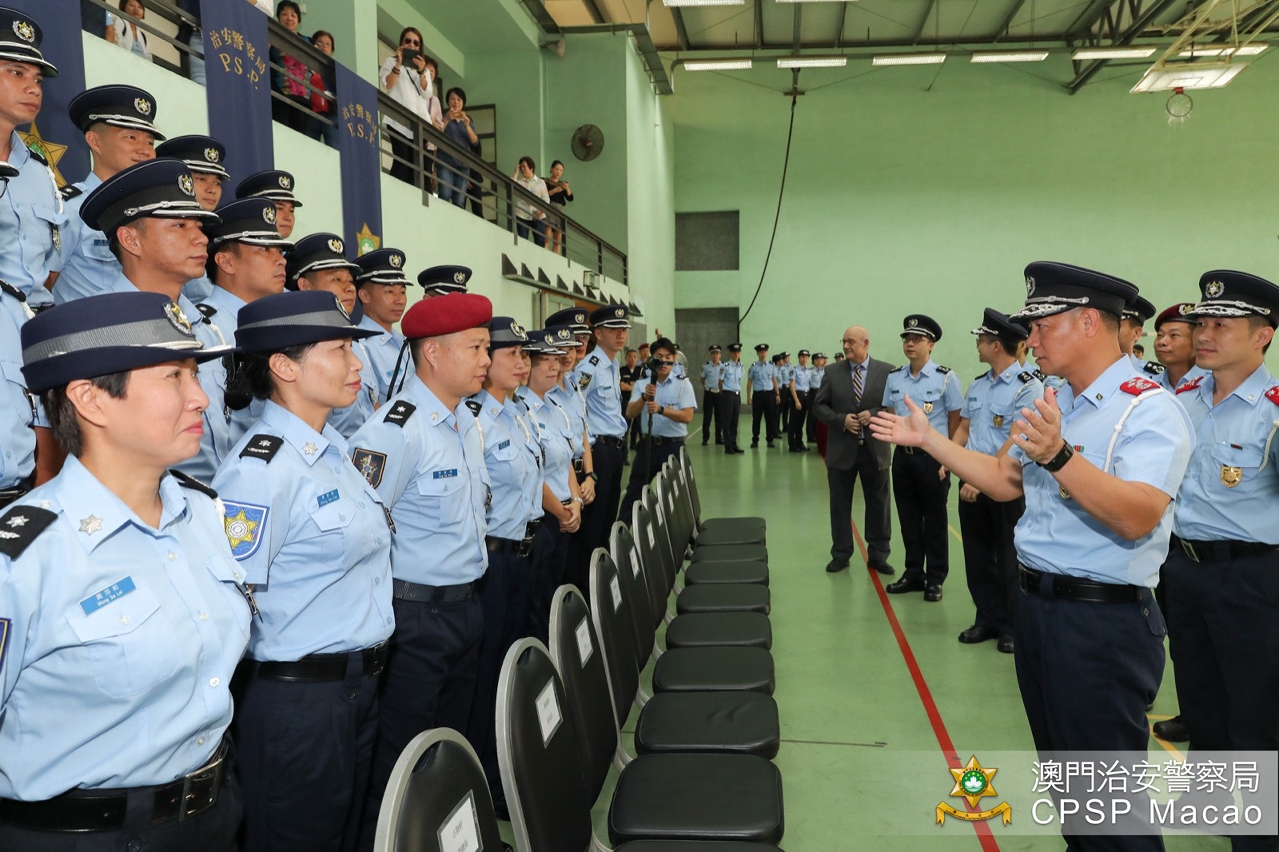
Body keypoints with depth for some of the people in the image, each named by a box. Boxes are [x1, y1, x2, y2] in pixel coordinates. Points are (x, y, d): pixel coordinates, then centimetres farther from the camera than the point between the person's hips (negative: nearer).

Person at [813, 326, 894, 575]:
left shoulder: (887, 371, -2)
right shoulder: (832, 372, 2)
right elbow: (819, 406, 2)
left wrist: (874, 414, -17)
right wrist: (841, 420, -14)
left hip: (875, 449, -1)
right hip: (841, 449, 1)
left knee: (878, 506, 8)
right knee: (840, 506, 9)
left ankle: (878, 555, 22)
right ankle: (841, 555, 22)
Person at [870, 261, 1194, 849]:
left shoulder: (1149, 409, -16)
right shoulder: (1052, 406, 10)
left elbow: (1137, 518, -28)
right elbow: (1004, 482, 15)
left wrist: (1059, 456, -40)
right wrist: (927, 439, 11)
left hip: (1103, 619, -8)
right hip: (1035, 603, 9)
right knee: (1060, 772, 23)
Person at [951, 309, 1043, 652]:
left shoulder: (1028, 387, -13)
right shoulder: (977, 385, 10)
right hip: (972, 482, 7)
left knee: (1008, 559, 6)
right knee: (977, 556, 13)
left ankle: (1011, 626, 22)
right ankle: (987, 619, 28)